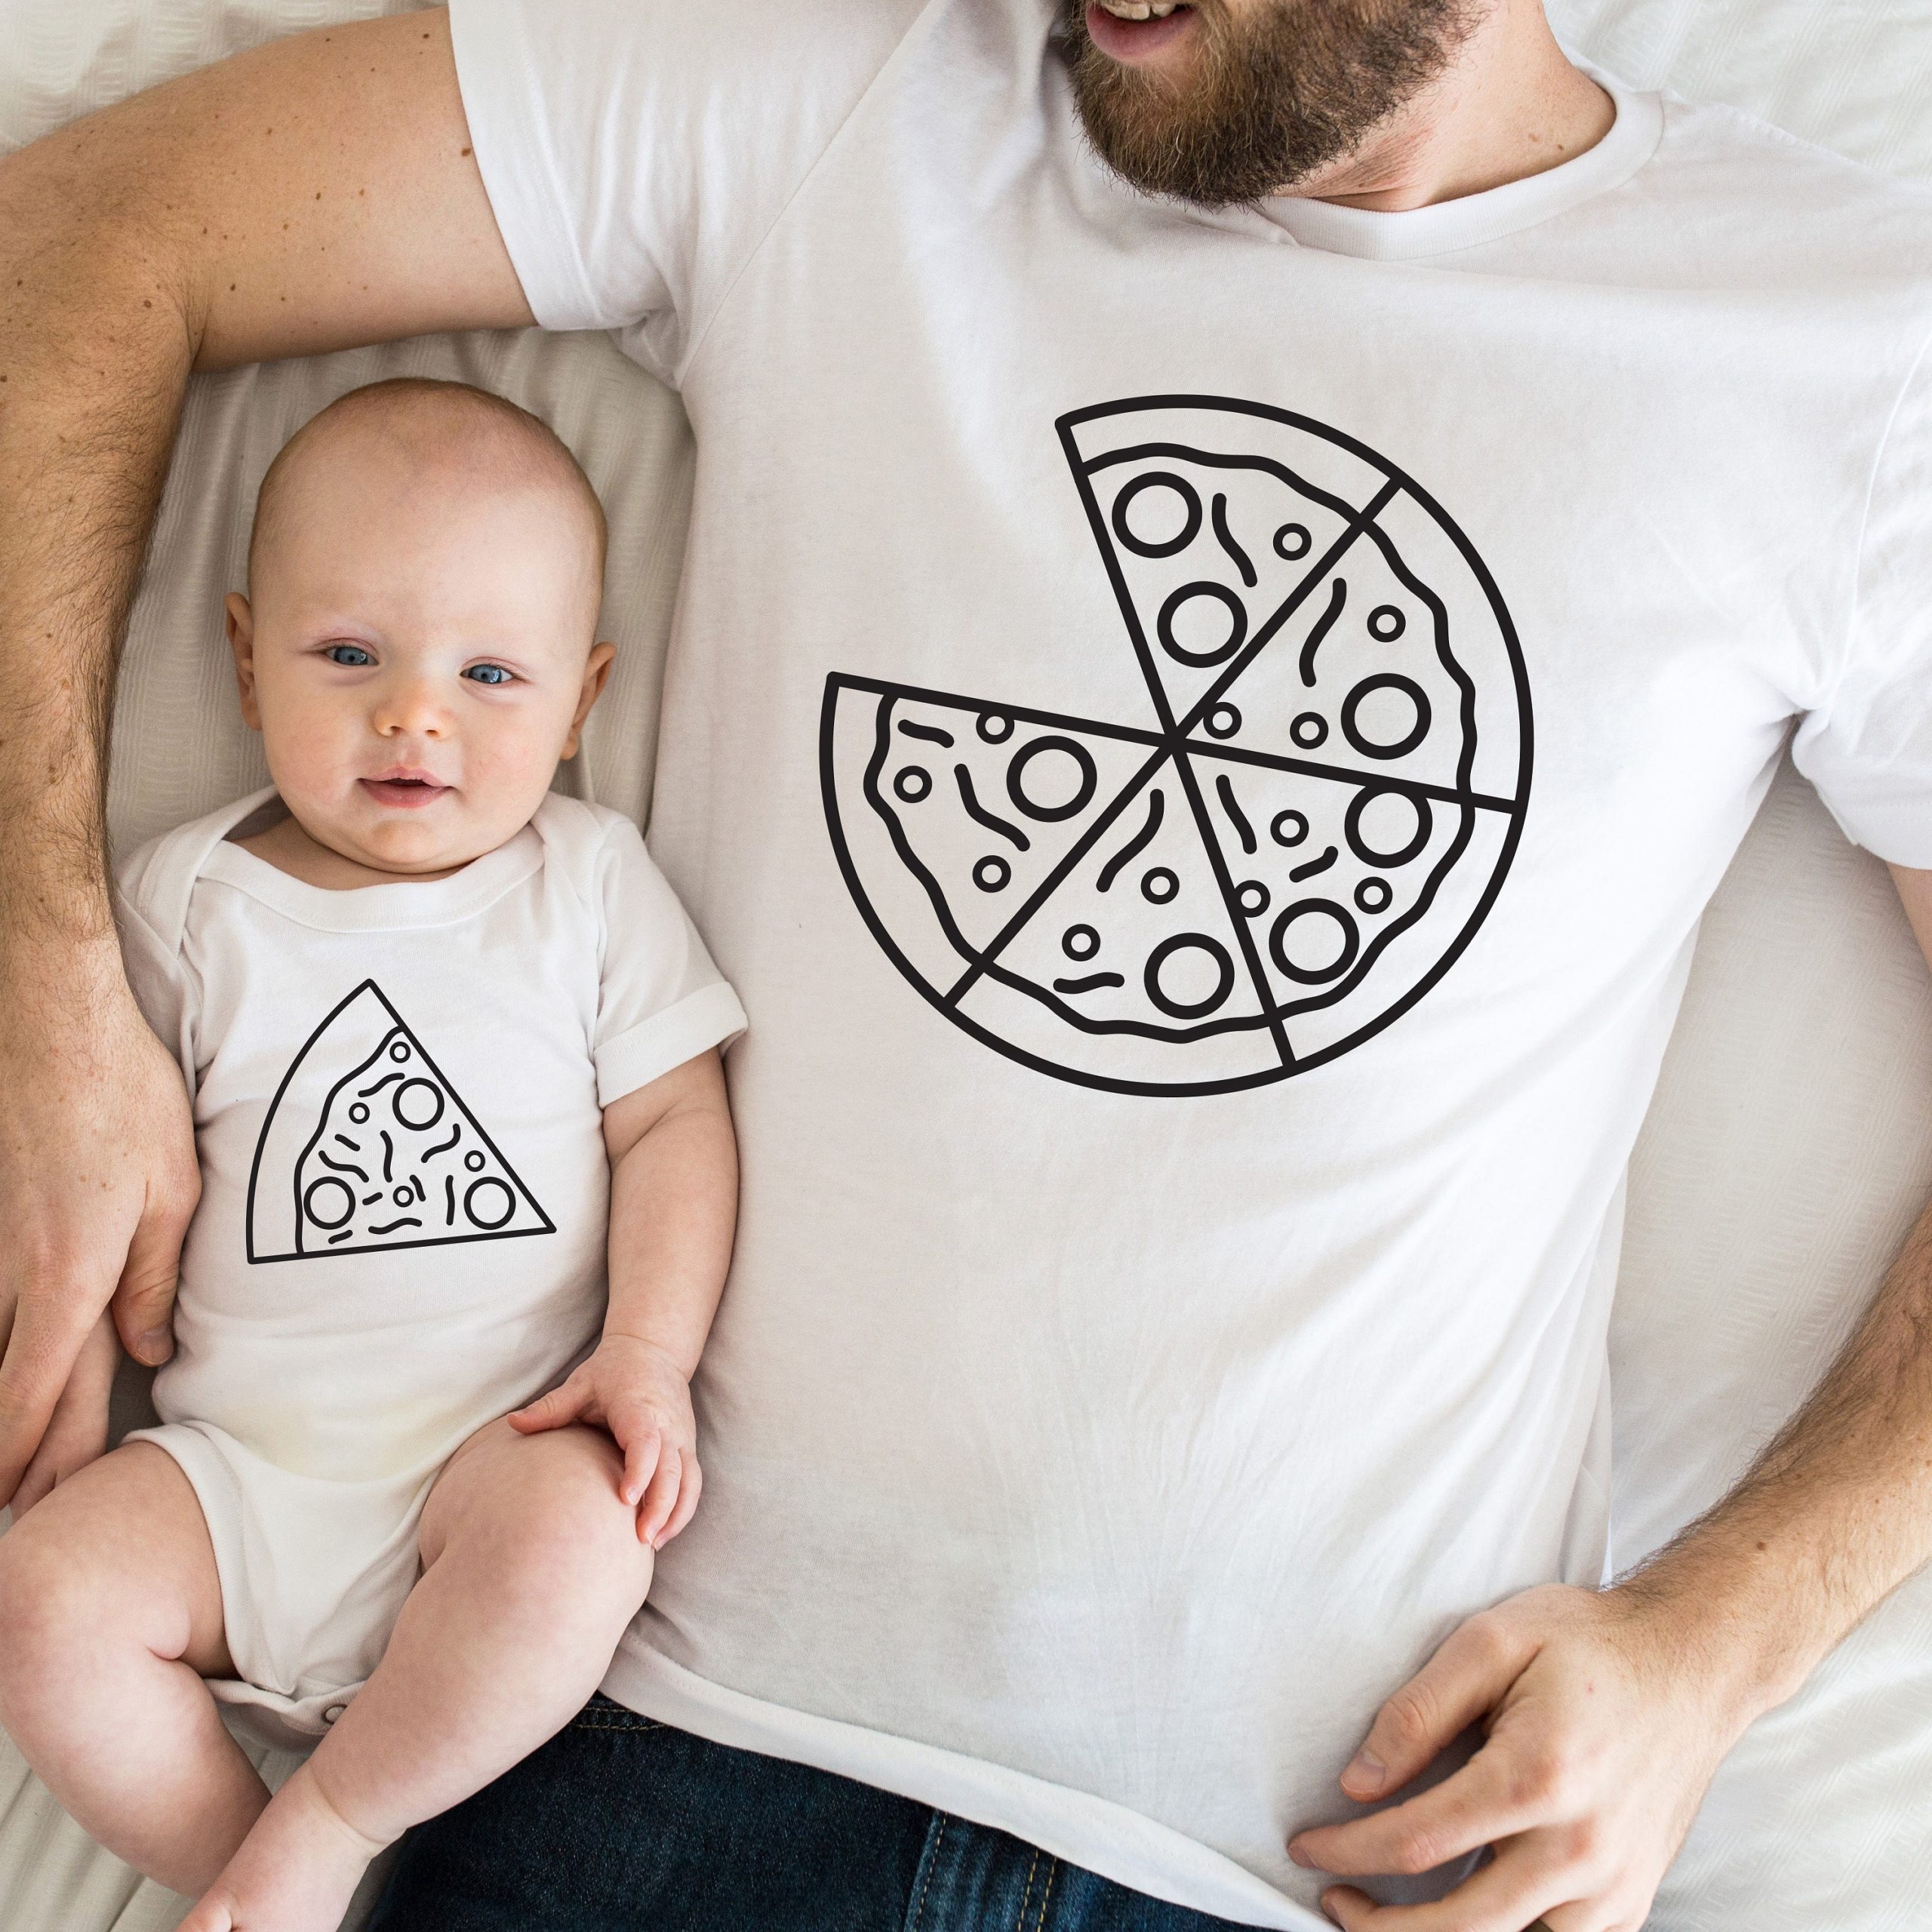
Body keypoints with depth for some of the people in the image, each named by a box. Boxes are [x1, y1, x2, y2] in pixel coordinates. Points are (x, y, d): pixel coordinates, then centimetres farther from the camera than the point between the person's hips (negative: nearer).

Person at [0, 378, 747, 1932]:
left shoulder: (589, 882, 1)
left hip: (505, 1431, -2)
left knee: (575, 1546, -32)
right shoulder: (187, 899, 3)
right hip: (240, 1456, 2)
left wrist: (649, 1350, -13)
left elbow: (674, 1123, -1)